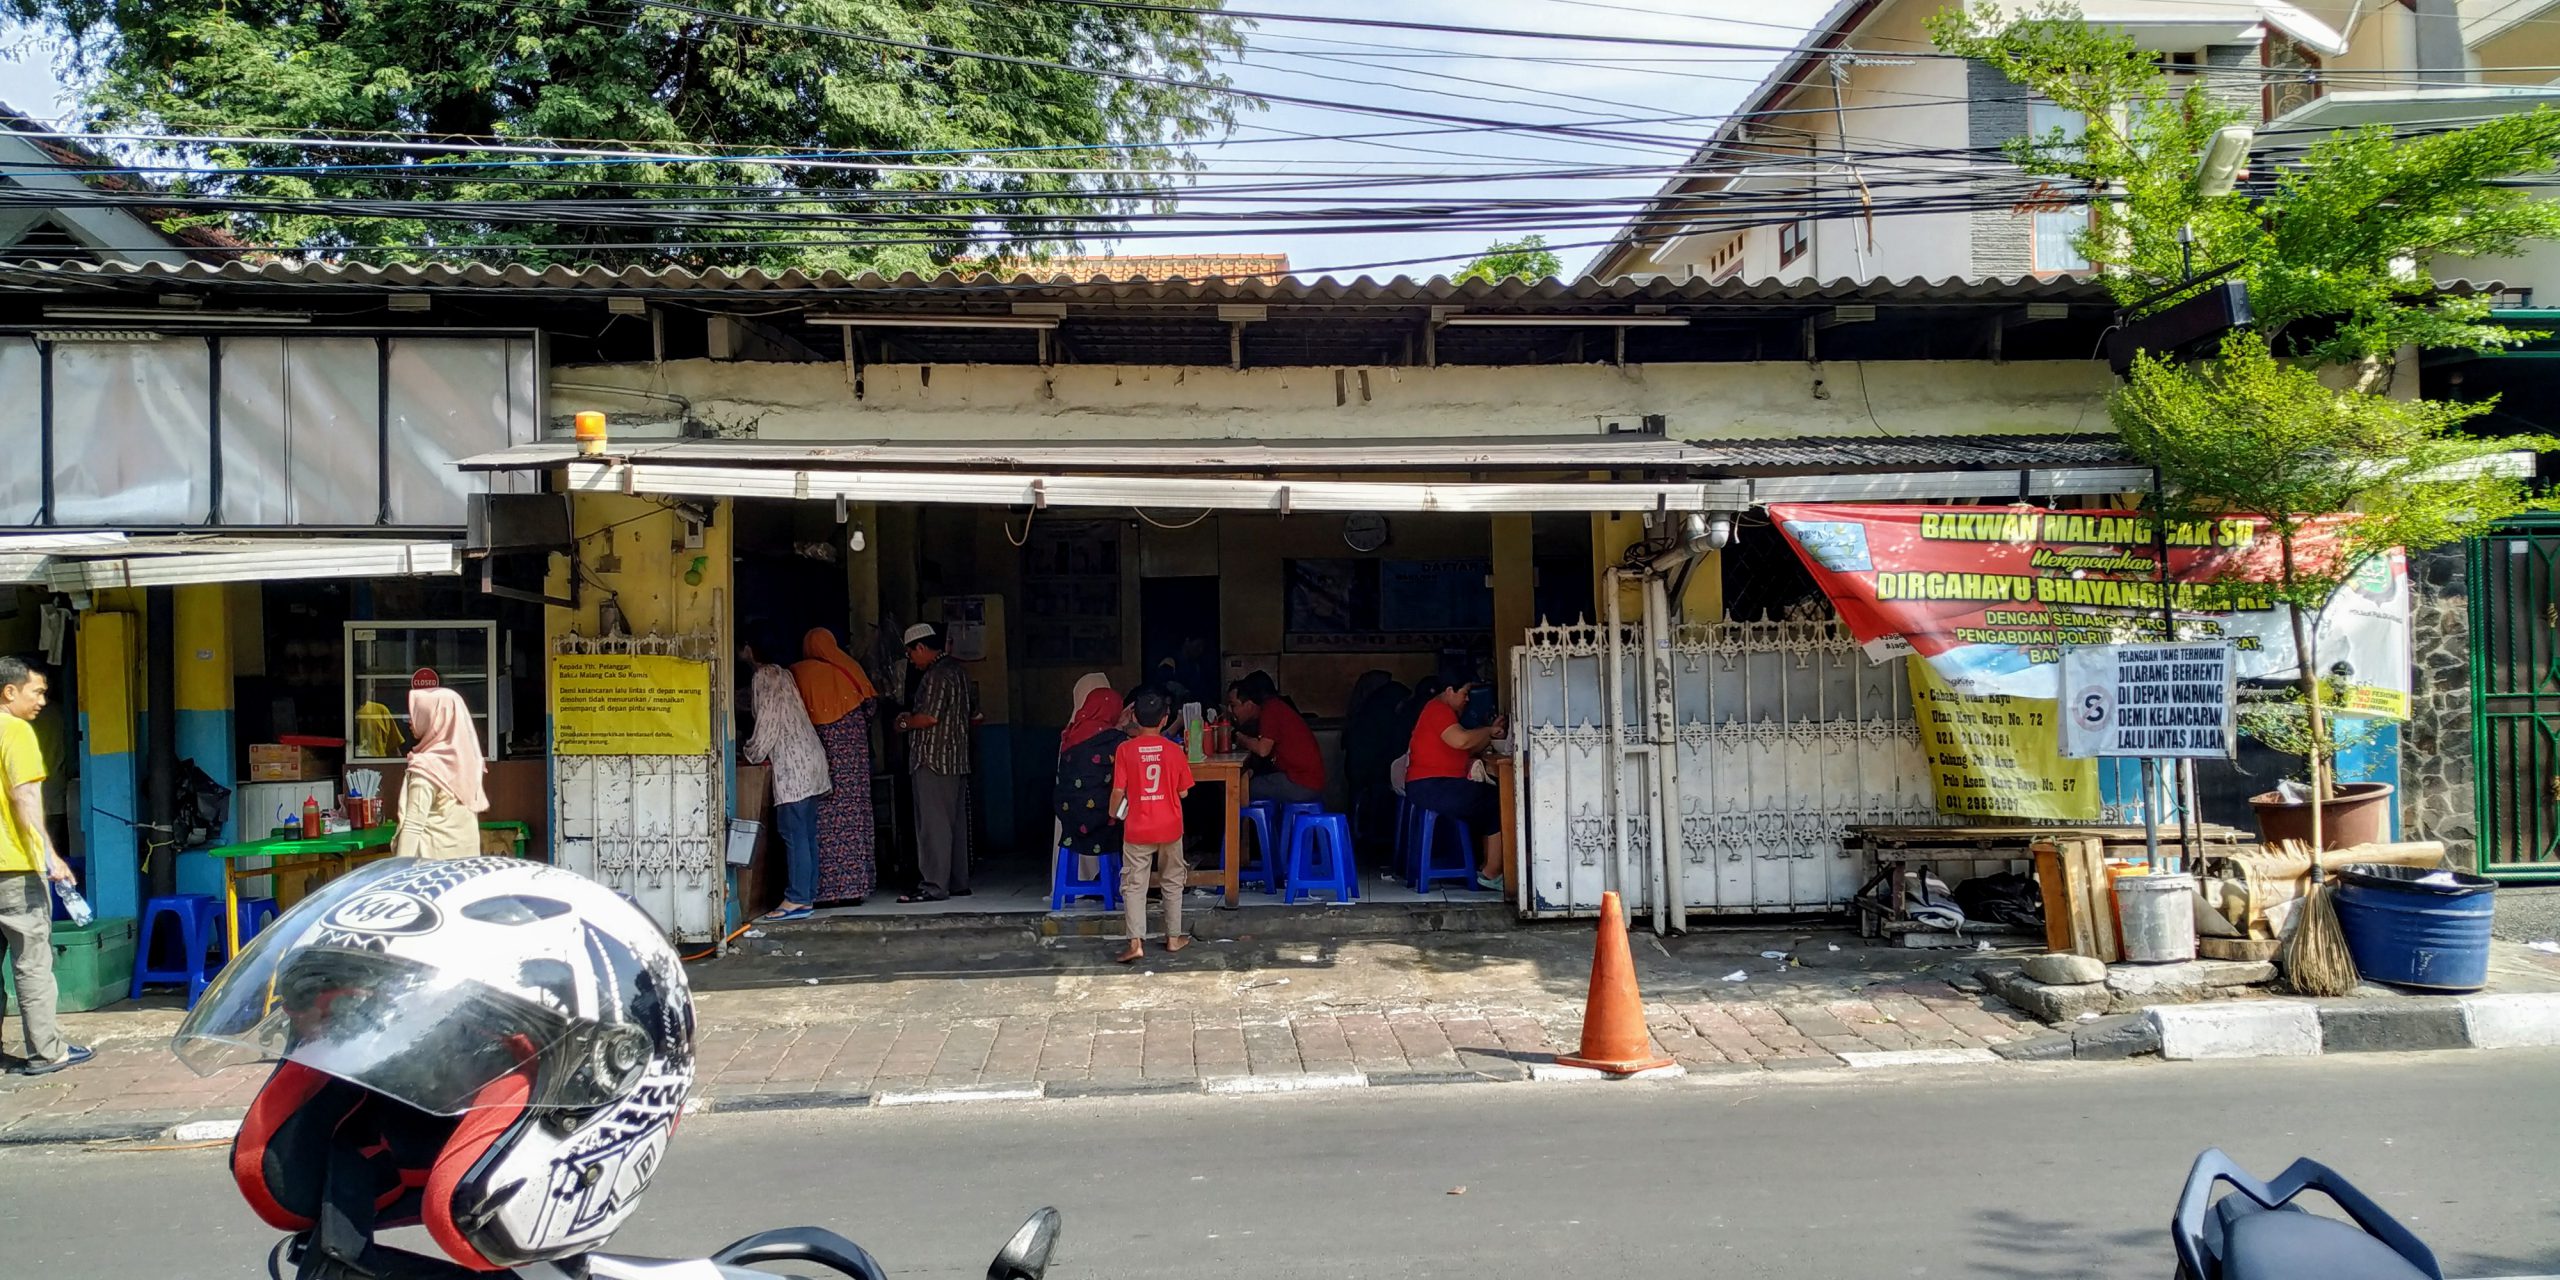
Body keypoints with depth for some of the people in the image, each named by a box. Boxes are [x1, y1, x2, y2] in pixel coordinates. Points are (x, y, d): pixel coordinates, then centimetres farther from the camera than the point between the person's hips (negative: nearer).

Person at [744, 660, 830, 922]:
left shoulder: (764, 676, -7)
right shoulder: (782, 674, 20)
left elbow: (767, 725, -12)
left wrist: (753, 756, 2)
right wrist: (763, 755, 23)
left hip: (792, 766, -10)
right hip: (810, 762, 10)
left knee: (793, 834, -10)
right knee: (807, 834, 9)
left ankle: (796, 900, -11)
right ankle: (808, 896, 10)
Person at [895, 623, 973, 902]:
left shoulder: (936, 675, -15)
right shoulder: (955, 669, 16)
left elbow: (930, 717, -21)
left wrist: (905, 724, -4)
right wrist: (912, 717, 19)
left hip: (934, 759, -10)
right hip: (955, 759, 10)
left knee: (933, 824, -8)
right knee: (955, 823, 12)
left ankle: (934, 885, -8)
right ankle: (957, 882, 17)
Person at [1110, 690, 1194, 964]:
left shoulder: (1125, 750, -9)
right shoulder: (1175, 751, -5)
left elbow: (1118, 790, -8)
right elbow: (1183, 792, 0)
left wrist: (1113, 813, 11)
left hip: (1137, 829, -1)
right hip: (1170, 827, 2)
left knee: (1134, 885, 3)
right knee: (1172, 882, 17)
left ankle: (1136, 942, -8)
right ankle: (1173, 937, 22)